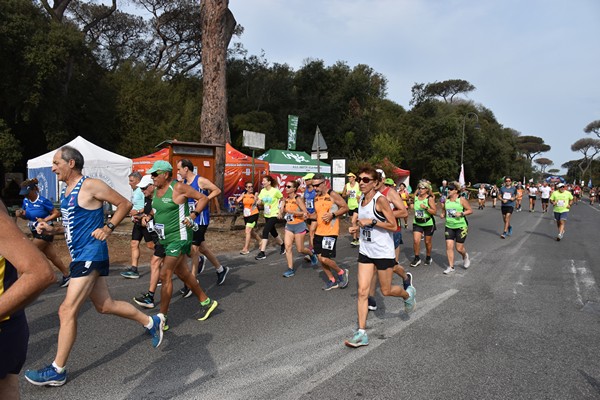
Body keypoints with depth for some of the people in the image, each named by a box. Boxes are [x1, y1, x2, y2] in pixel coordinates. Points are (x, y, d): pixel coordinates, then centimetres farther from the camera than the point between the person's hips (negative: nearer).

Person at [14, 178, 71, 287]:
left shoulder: (43, 201, -18)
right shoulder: (26, 201, 3)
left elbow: (56, 213, -14)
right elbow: (26, 216, 15)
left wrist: (44, 220, -22)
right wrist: (20, 214, -6)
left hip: (44, 232, -7)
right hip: (36, 232, 7)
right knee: (52, 256, 10)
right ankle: (67, 275, 19)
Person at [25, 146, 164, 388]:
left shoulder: (90, 186, -13)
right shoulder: (67, 191, 14)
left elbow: (125, 204, -9)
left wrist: (108, 228, -16)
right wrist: (52, 230, 7)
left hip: (90, 254, -10)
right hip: (81, 255, 10)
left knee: (67, 311, -5)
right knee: (105, 306, 14)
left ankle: (57, 371, 8)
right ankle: (151, 322, 28)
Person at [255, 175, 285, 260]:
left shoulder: (275, 191, -16)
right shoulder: (263, 191, 1)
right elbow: (259, 202, -1)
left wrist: (280, 210, -8)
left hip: (274, 215, -7)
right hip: (266, 215, 7)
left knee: (265, 231, -17)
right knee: (273, 232, 19)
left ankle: (262, 253, -15)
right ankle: (282, 245, 43)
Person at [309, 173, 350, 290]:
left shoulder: (332, 195, -11)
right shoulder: (316, 198, 10)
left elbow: (345, 207, -8)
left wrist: (332, 214, -20)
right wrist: (309, 216, 1)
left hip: (330, 232, -7)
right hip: (319, 232, 8)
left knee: (325, 259, -11)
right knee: (320, 257, 8)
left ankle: (341, 272, 16)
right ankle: (332, 280, 25)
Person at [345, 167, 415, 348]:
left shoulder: (380, 199, -17)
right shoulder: (361, 199, 5)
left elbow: (393, 226, -17)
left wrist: (372, 221, -24)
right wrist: (357, 227, 4)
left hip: (383, 252, -6)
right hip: (366, 251, 6)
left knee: (386, 290, 10)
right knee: (362, 291, 0)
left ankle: (408, 293, 44)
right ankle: (361, 333, 5)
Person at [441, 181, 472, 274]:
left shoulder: (461, 200, -8)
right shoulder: (446, 200, 5)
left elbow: (470, 210, -4)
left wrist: (461, 213, -19)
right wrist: (443, 214, -1)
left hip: (461, 227, -4)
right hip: (449, 226, 4)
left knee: (459, 248, 1)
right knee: (449, 246, -5)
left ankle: (465, 256, 37)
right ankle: (451, 267, 5)